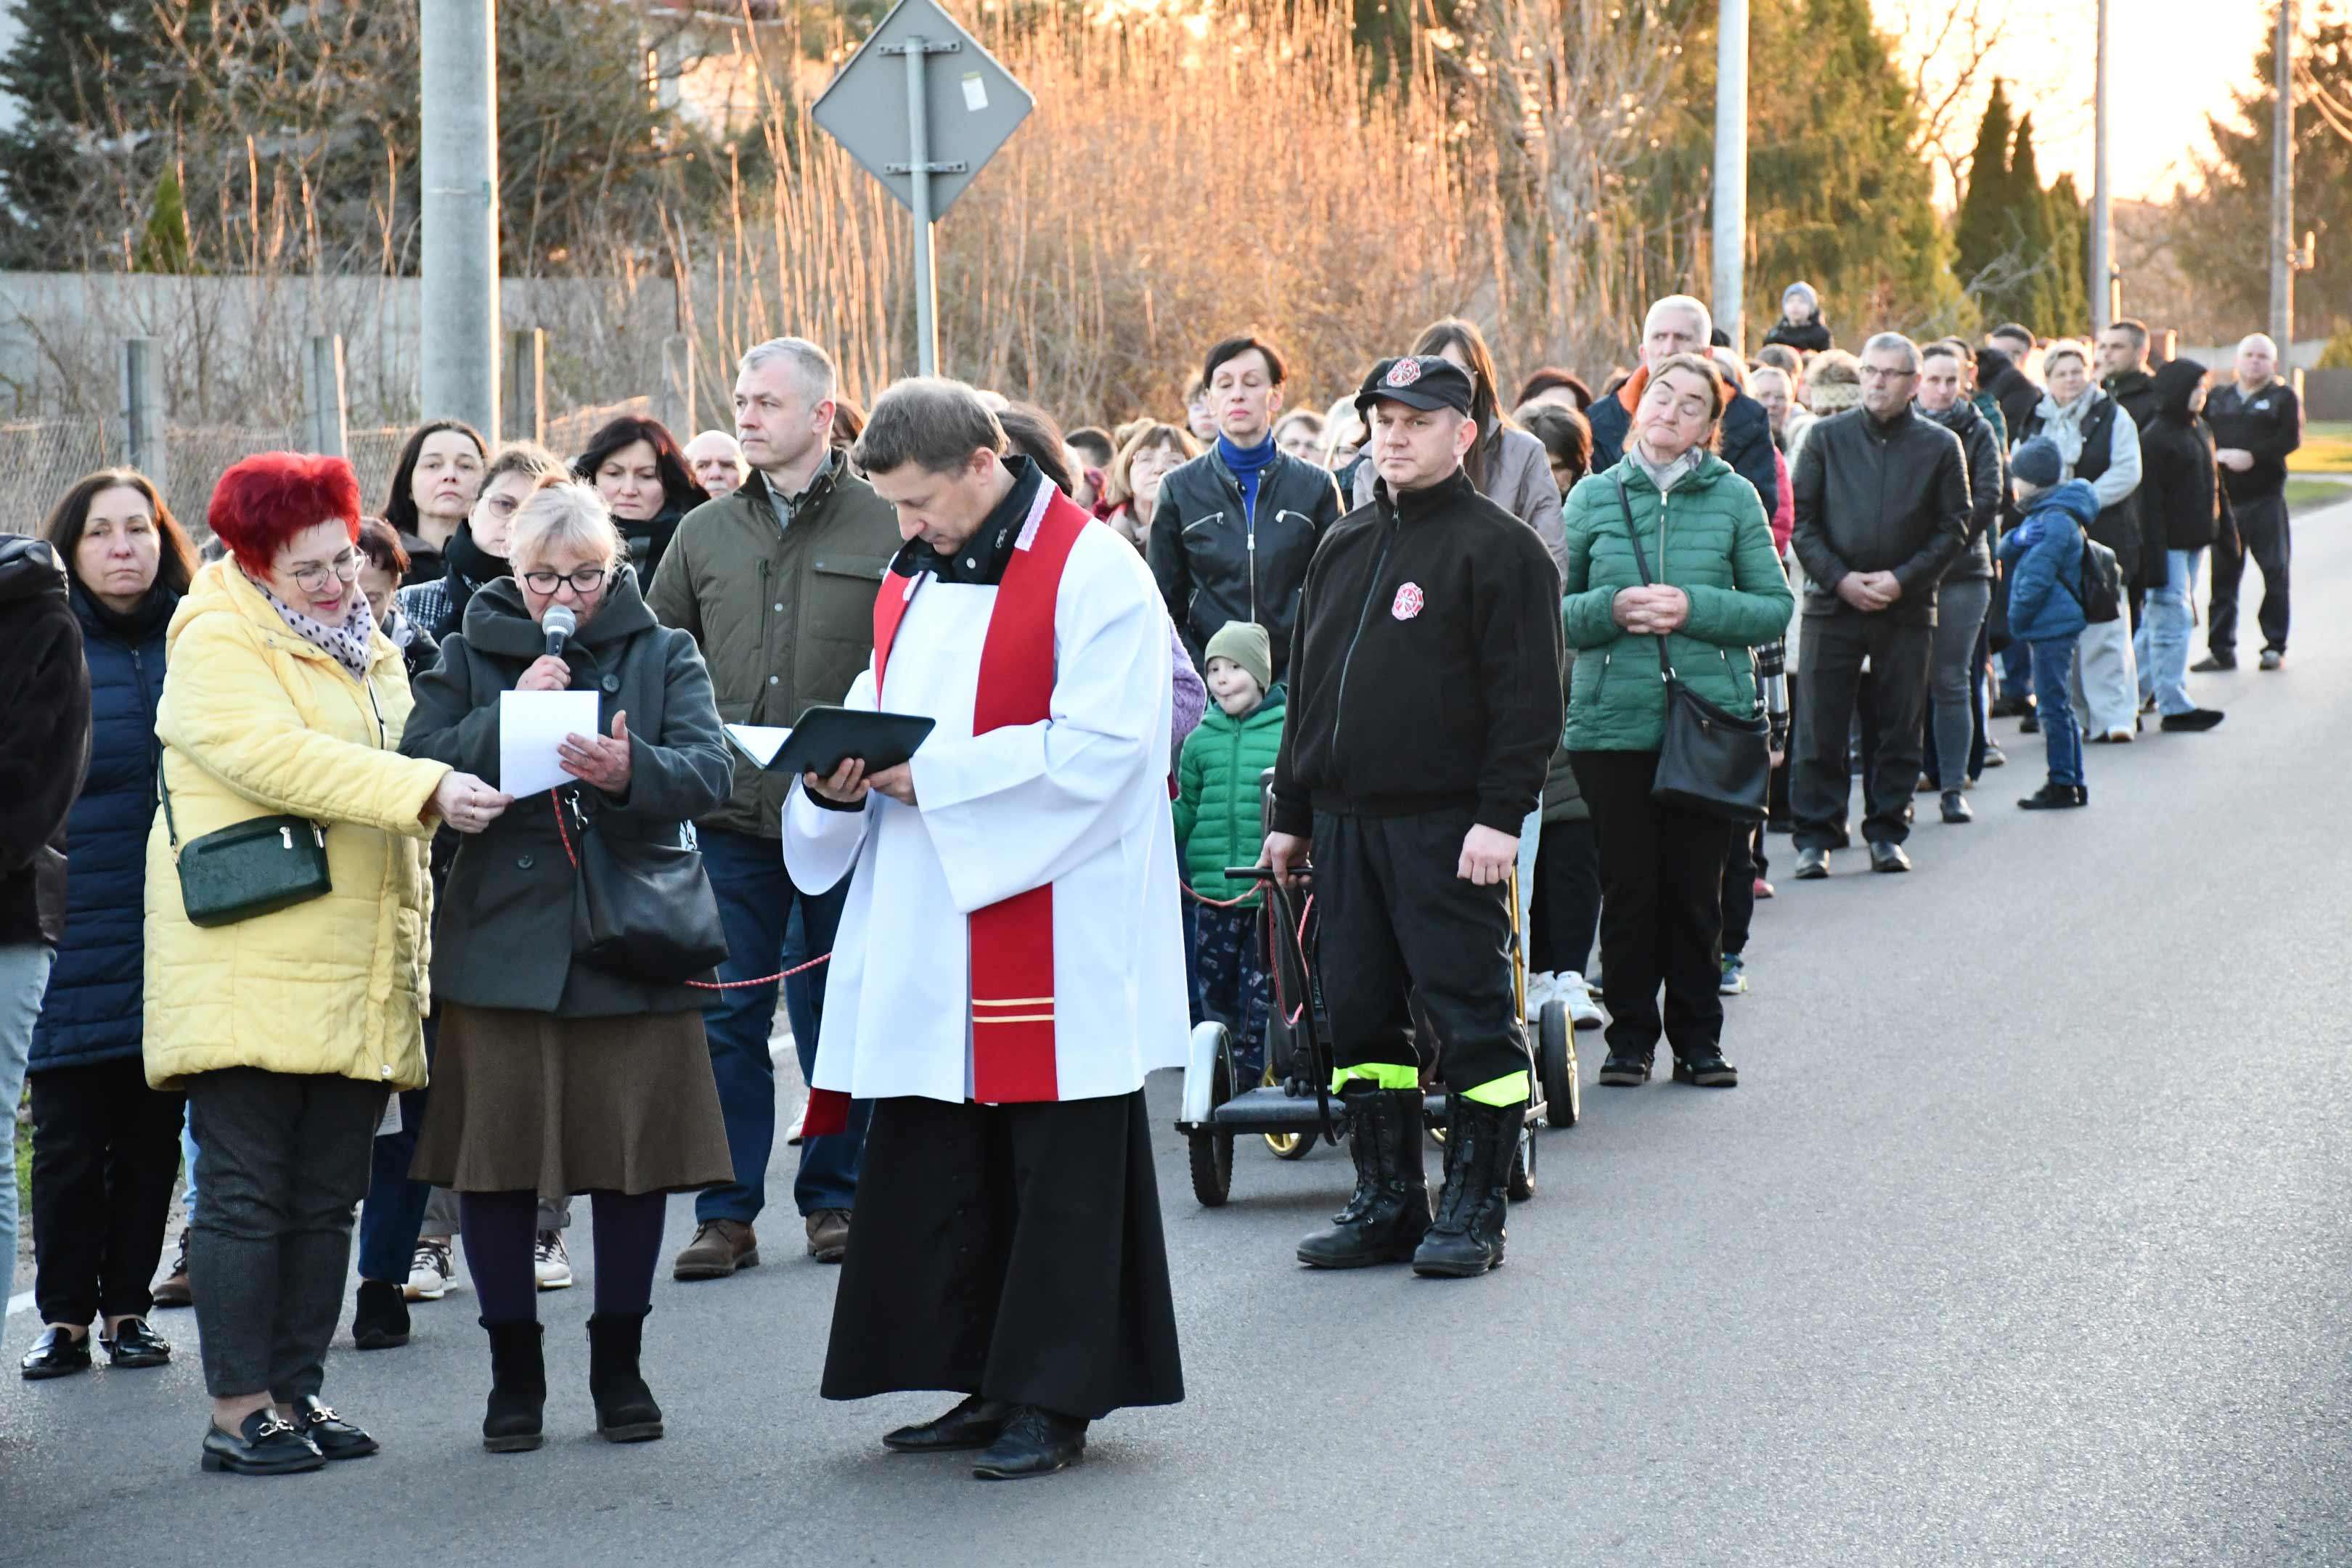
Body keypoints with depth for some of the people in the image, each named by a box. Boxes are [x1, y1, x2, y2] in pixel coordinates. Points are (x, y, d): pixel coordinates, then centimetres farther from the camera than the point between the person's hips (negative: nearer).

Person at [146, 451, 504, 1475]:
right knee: (246, 1191, -6)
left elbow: (402, 767, 27)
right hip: (249, 972, -7)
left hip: (355, 976, 7)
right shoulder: (217, 647, -5)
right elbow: (280, 758, -20)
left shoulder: (367, 651, 20)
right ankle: (237, 1414, -3)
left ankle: (296, 1392, 15)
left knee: (327, 1196, 8)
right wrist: (427, 790, -27)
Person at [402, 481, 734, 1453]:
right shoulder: (471, 658, 10)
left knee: (635, 1156, 3)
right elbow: (416, 768, -4)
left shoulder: (664, 655, 9)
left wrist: (631, 772, -26)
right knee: (496, 1157, 0)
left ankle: (618, 1364, 16)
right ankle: (514, 1370, 12)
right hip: (501, 943, 0)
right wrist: (508, 718, -16)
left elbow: (709, 773, -7)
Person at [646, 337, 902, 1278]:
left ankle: (834, 1198, 19)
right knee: (728, 1015, 3)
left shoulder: (888, 529, -2)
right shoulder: (705, 534, 10)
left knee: (837, 1010, 7)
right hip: (731, 814, 3)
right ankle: (727, 1213, 9)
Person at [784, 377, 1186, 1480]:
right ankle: (986, 1385, 18)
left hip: (1053, 929, -8)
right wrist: (842, 776, -2)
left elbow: (1099, 748, -18)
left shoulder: (1091, 573, -9)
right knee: (933, 1164, 8)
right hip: (930, 936, 8)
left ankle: (1054, 1400, 4)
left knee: (1058, 1170, -3)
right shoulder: (912, 583, 16)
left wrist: (931, 775, -17)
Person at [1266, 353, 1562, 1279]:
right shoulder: (1345, 548, 17)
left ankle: (1473, 1210, 4)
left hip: (1447, 826, -7)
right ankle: (1387, 1202, 17)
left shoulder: (1497, 547, -5)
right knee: (1361, 1016, 8)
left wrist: (1501, 815, -18)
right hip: (1345, 821, 7)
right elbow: (1306, 689, 22)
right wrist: (1290, 813, 18)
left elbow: (1529, 698, -11)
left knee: (1470, 1012, -3)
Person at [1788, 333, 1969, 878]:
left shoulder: (1940, 445, 4)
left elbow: (1953, 528, 3)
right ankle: (1815, 837, 5)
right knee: (1820, 728, -2)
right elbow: (1801, 519, 4)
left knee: (1900, 729, 5)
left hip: (1907, 608, 0)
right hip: (1832, 604, 0)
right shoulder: (1826, 438, 5)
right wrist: (1839, 578, -9)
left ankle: (1887, 833, 15)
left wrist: (1902, 578, -9)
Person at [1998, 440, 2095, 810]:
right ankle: (2073, 784, 20)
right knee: (2056, 706, 14)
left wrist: (2017, 618, -10)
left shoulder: (2056, 521, -16)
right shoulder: (2042, 516, 16)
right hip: (2049, 627, 10)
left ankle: (2063, 785, -3)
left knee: (2053, 707, -6)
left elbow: (2038, 578, -19)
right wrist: (2014, 540, -9)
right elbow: (2006, 553, 14)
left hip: (2052, 626, -10)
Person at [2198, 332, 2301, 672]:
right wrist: (2216, 456, -12)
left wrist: (2253, 456, -20)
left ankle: (2275, 645, 7)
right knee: (2223, 576, 3)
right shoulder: (2217, 400, 16)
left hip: (2266, 500, -3)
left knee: (2275, 573, -2)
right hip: (2225, 500, 3)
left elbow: (2290, 439, -9)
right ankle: (2221, 649, 7)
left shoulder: (2283, 398, 5)